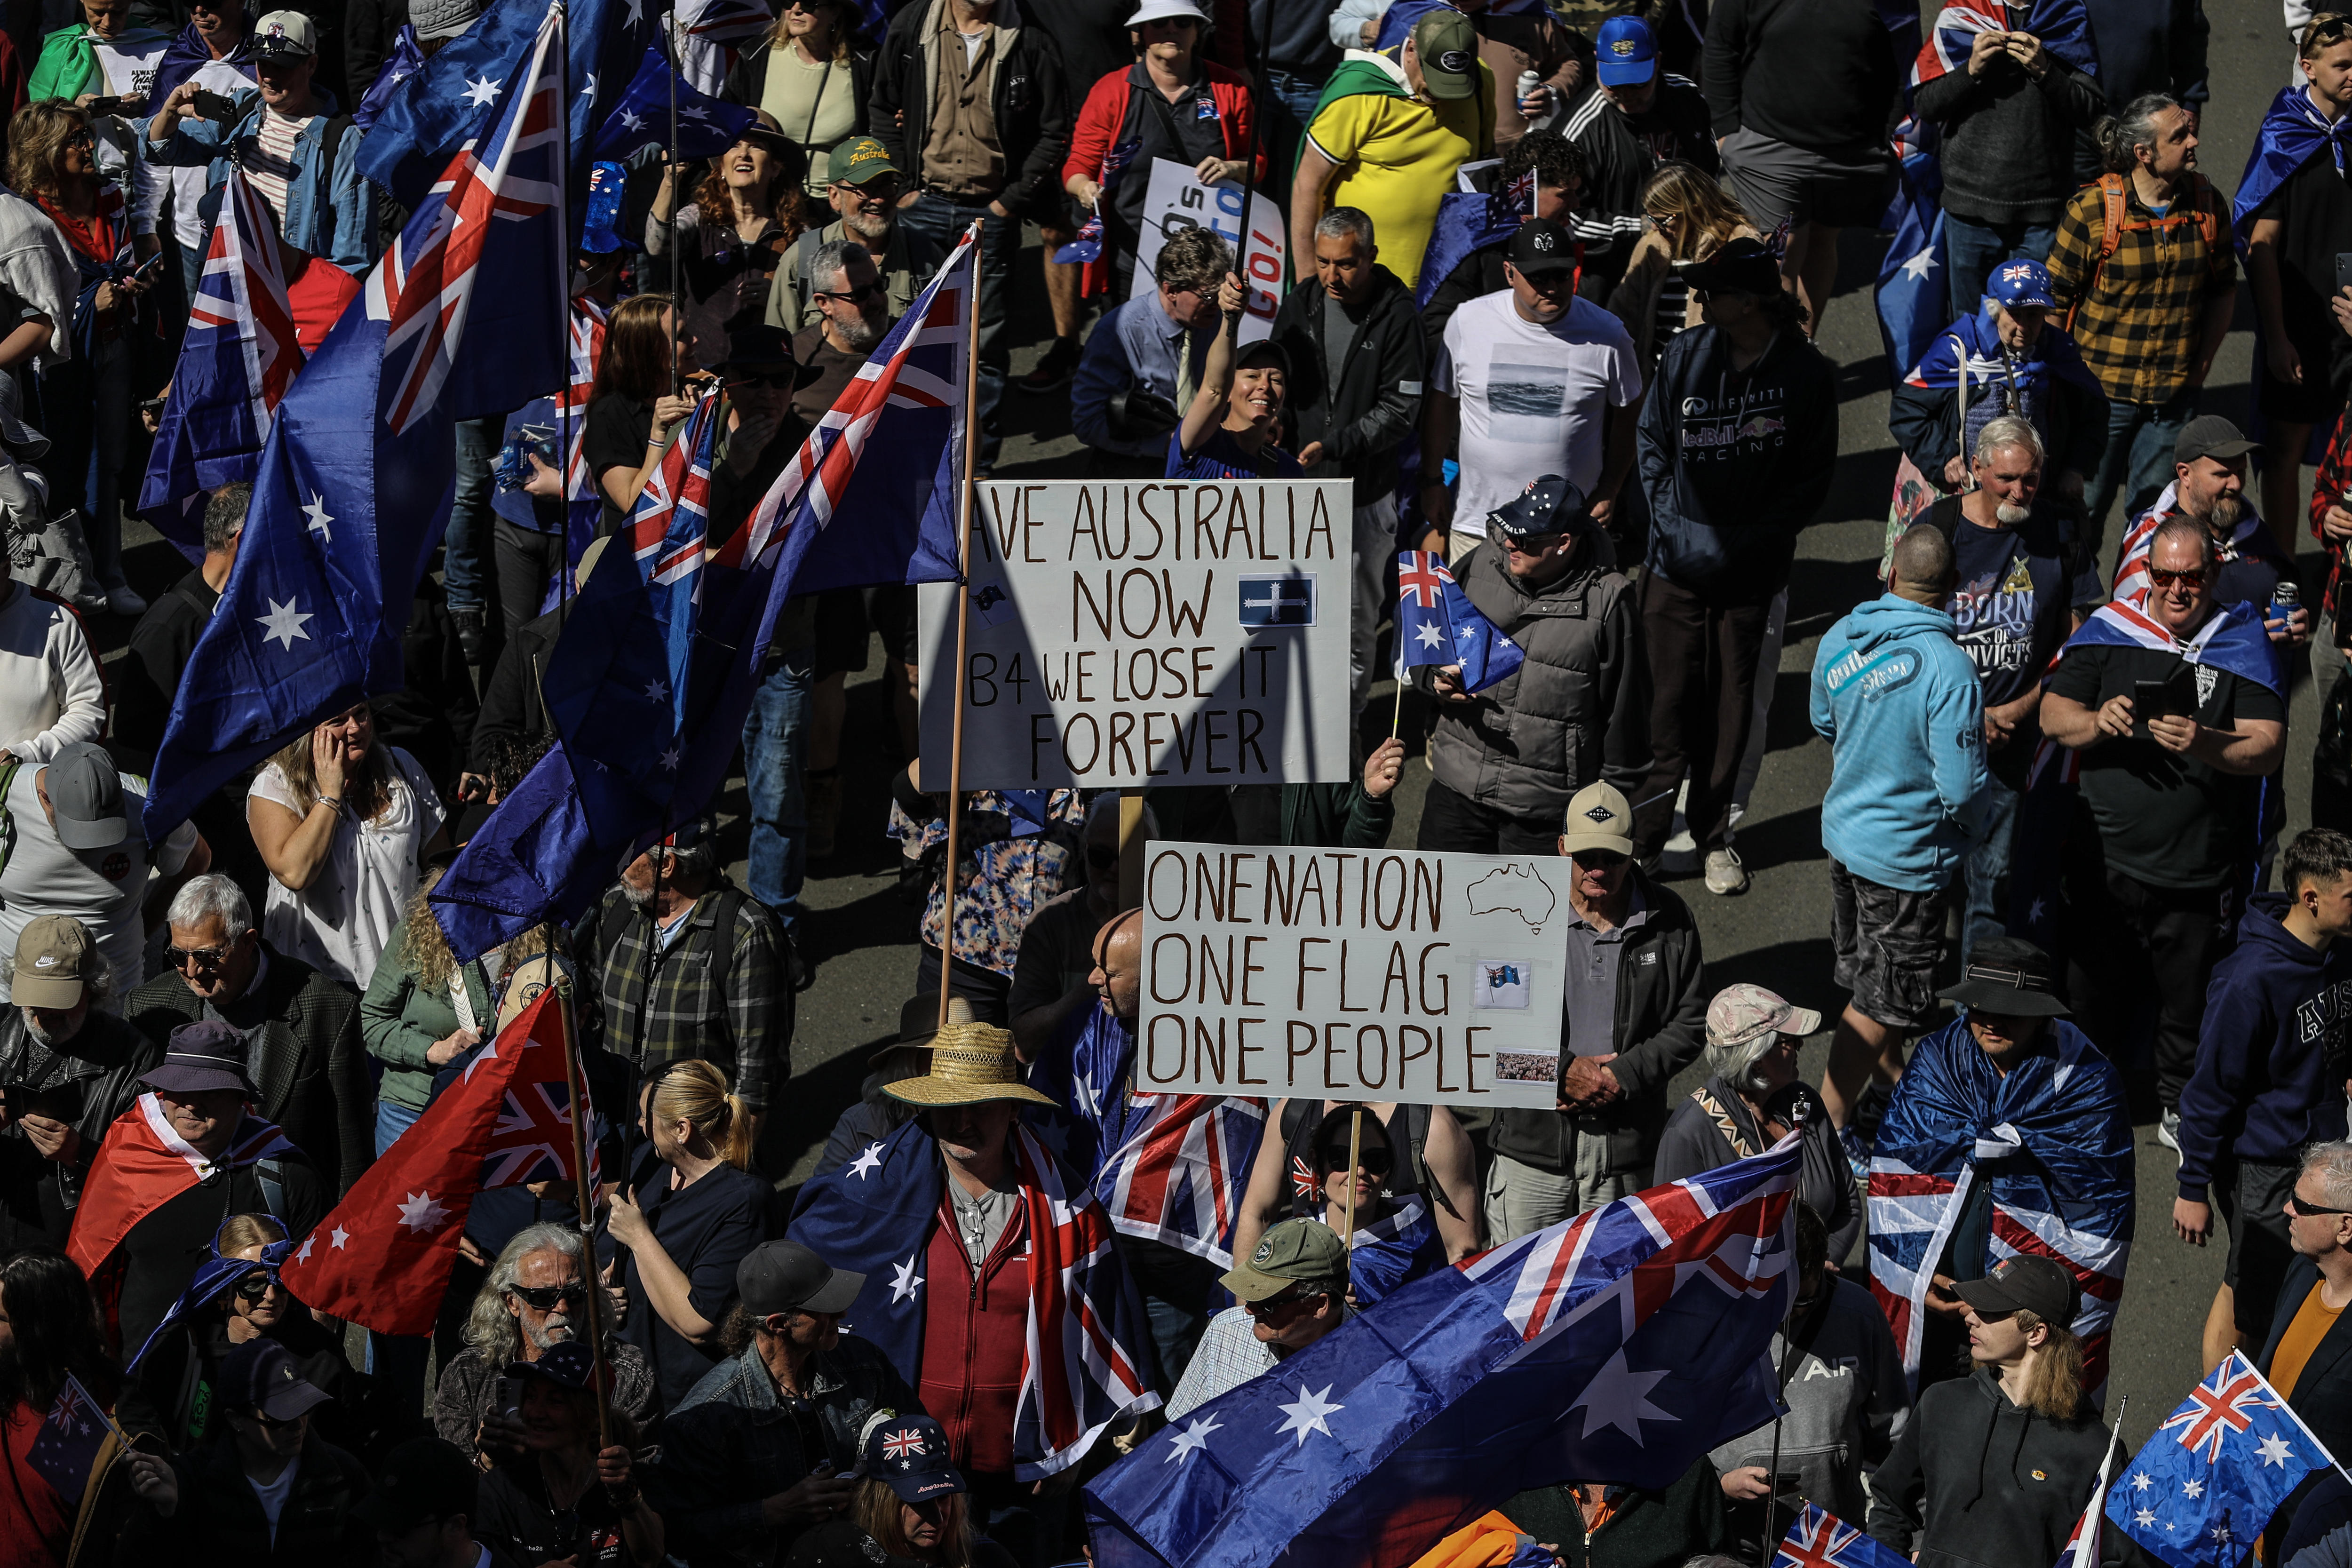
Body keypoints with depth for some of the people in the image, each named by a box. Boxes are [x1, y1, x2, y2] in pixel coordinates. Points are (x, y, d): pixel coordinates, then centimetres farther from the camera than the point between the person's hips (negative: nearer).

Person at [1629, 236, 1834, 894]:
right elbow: (1650, 439, 5)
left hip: (1750, 569, 0)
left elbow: (1814, 476, -2)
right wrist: (1669, 517, -7)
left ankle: (1713, 833, 25)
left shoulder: (1806, 372, -9)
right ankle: (1643, 835, 9)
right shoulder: (1685, 356, -6)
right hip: (1678, 563, 0)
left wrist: (1758, 537, -10)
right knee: (1668, 699, 0)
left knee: (1731, 703, 11)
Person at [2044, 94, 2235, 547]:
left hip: (2176, 392, 3)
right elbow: (2055, 299, -6)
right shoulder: (2092, 209, -13)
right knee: (2083, 507, 6)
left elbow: (2223, 289, 13)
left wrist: (2202, 363, 7)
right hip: (2102, 389, -3)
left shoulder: (2207, 203, -1)